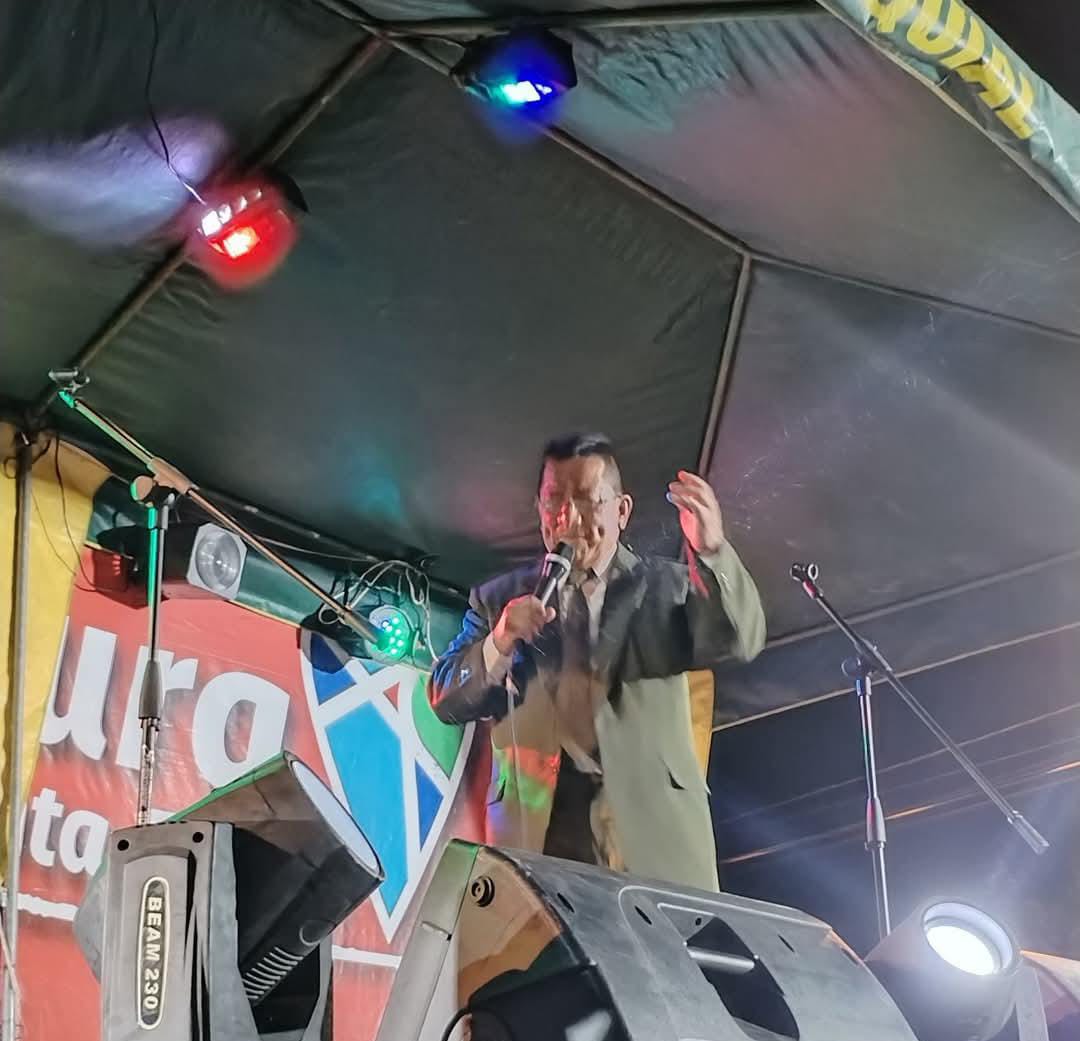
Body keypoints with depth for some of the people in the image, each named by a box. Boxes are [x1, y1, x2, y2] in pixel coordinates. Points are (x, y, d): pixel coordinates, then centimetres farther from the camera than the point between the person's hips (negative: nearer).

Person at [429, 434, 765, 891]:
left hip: (652, 825, 0)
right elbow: (446, 702, 7)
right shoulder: (498, 599, 14)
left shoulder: (665, 587, 12)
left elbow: (739, 640, -6)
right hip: (534, 829, 1)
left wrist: (711, 550, -24)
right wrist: (500, 642, -12)